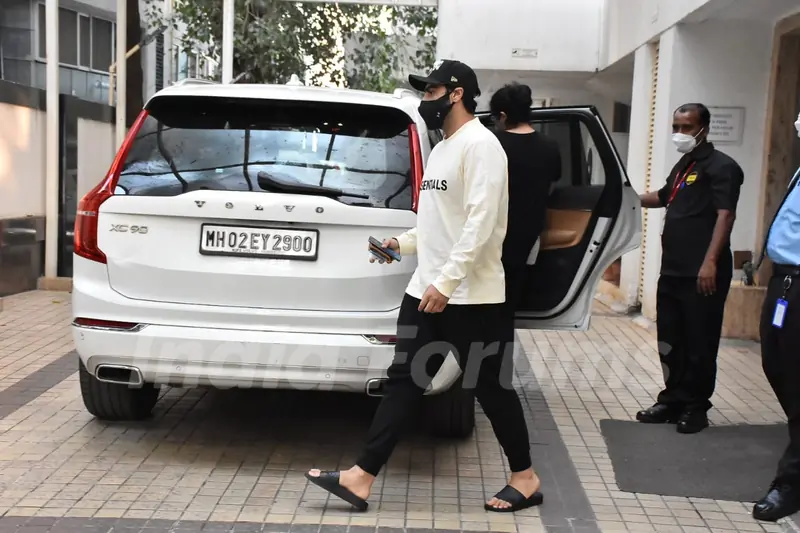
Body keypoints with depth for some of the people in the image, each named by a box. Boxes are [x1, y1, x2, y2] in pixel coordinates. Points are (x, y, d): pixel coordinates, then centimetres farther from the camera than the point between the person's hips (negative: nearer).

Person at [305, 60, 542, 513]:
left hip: (469, 296, -9)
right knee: (404, 381, 6)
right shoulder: (442, 149, 18)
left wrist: (447, 282, -25)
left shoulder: (480, 144, -12)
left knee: (490, 387, 3)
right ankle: (361, 478, 8)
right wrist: (403, 243, 11)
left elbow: (480, 223, -21)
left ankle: (526, 479, 20)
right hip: (425, 289, 9)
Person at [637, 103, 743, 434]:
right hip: (672, 270, 9)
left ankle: (695, 408, 10)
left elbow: (725, 215, -18)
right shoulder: (682, 166, 19)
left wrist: (710, 262, -27)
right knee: (670, 342, 13)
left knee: (699, 344, 1)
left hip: (701, 274, -9)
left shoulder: (720, 167, -8)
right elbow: (664, 197, 37)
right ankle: (673, 401, 24)